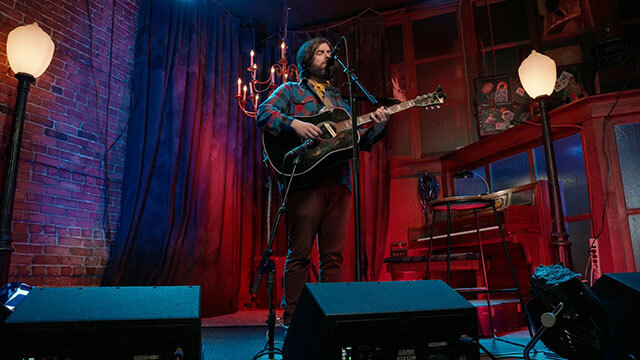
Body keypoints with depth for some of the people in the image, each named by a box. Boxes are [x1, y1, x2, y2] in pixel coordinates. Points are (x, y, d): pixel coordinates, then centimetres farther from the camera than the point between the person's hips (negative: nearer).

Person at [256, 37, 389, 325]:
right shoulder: (290, 90, 15)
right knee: (300, 252, -5)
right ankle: (292, 317, 3)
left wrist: (377, 125, 2)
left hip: (339, 180, 5)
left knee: (334, 254, 4)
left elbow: (361, 142, 21)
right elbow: (264, 113, -3)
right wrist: (295, 123, -18)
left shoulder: (339, 99, 28)